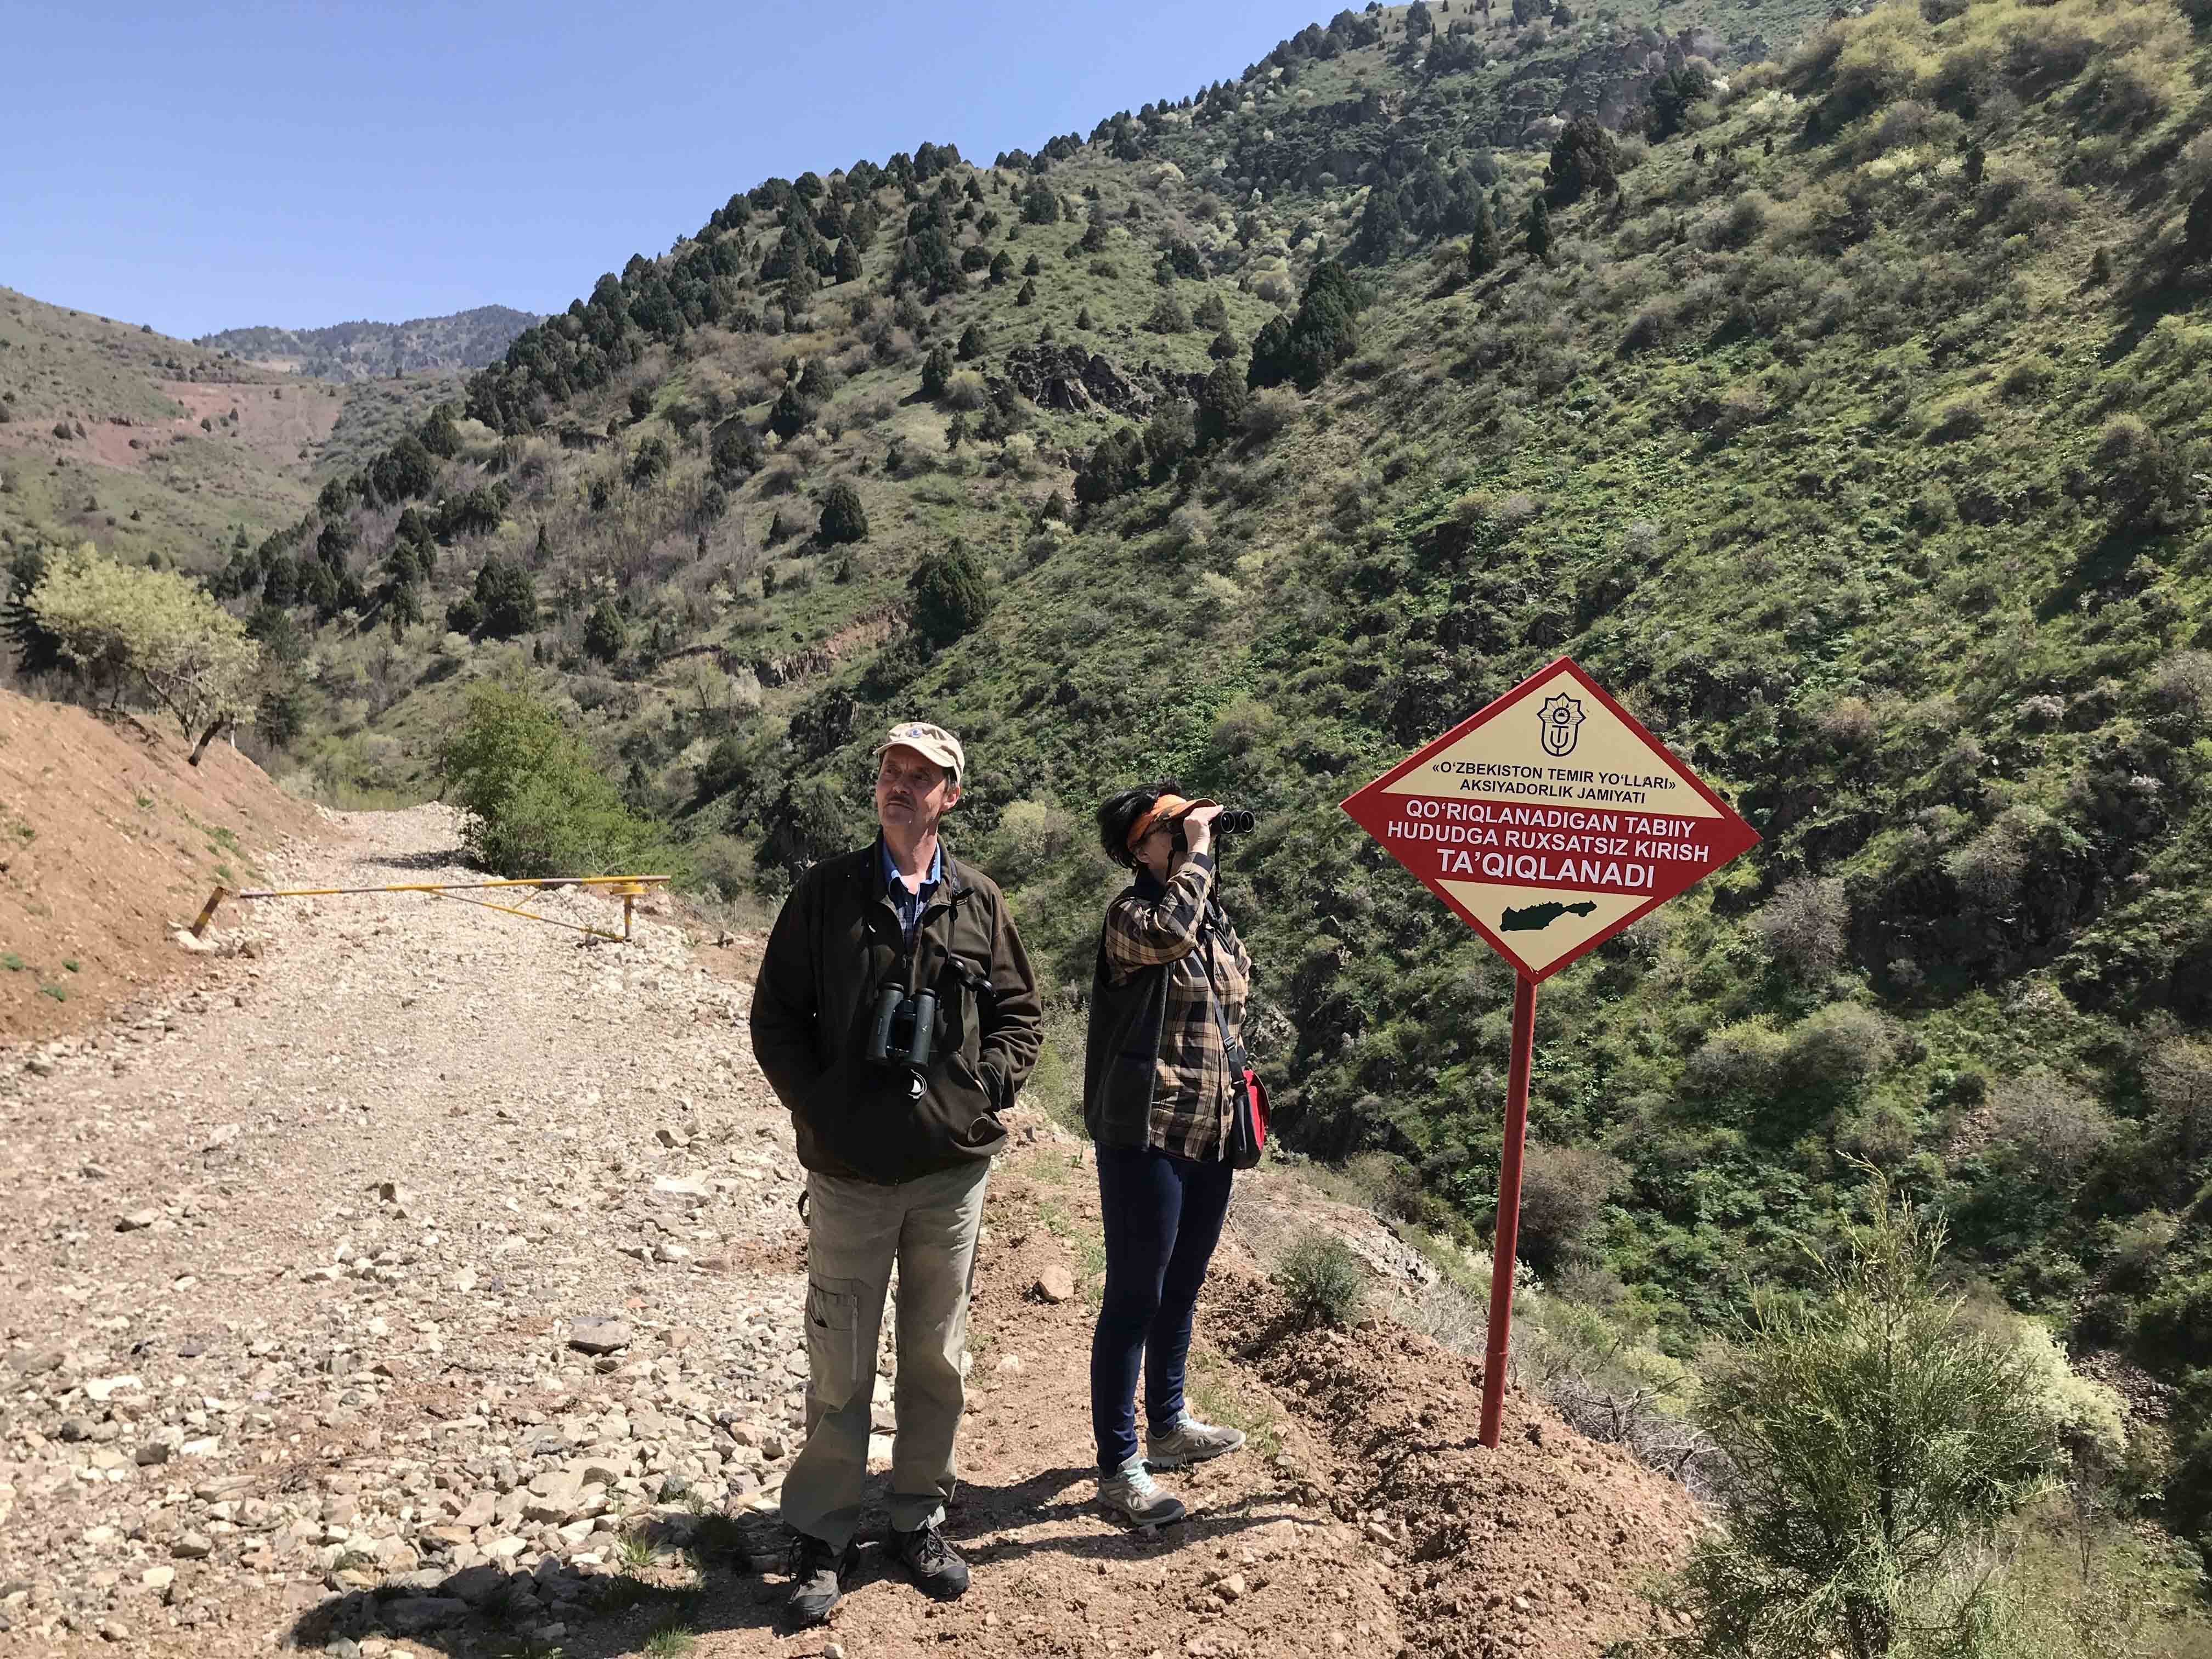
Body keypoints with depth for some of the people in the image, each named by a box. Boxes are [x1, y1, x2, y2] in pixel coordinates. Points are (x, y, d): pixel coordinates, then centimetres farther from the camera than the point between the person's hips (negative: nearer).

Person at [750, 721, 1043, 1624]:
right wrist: (818, 1108, -8)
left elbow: (1020, 1012, 10)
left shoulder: (977, 901, 3)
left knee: (936, 1358, 13)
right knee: (840, 1365, 6)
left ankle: (919, 1519, 30)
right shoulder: (827, 891, -1)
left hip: (952, 1170, 2)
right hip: (849, 1171, -2)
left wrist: (984, 1093, -3)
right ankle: (822, 1537, 22)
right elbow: (776, 1016, 1)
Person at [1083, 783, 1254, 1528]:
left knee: (1181, 1288, 21)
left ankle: (1168, 1425, 39)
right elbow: (1168, 934, -36)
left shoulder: (1217, 919, 12)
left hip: (1212, 1133, 8)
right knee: (1134, 1298, -1)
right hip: (1145, 1135, -8)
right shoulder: (1130, 912, -12)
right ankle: (1118, 1468, 9)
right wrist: (1198, 852, -23)